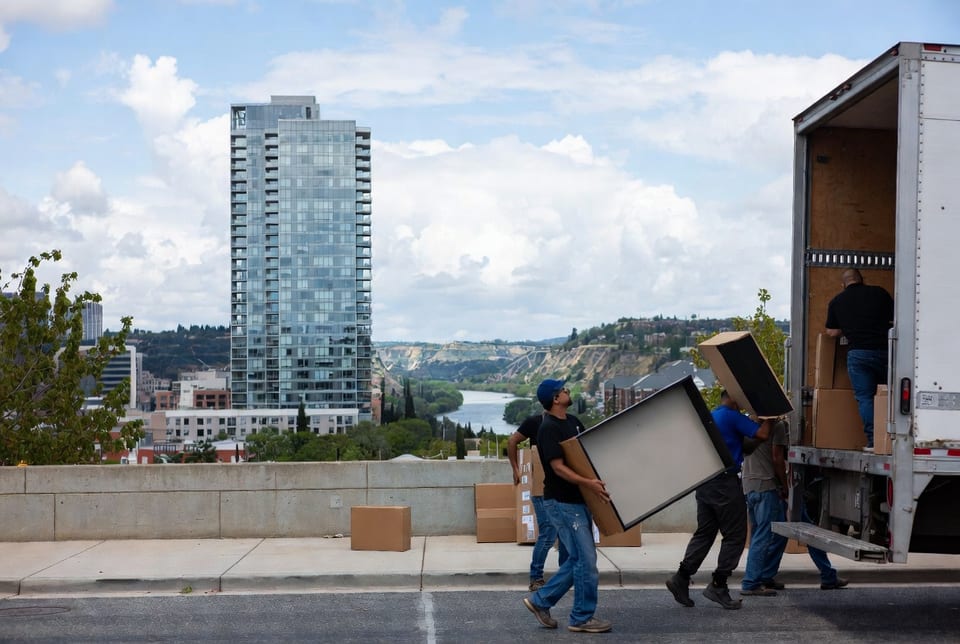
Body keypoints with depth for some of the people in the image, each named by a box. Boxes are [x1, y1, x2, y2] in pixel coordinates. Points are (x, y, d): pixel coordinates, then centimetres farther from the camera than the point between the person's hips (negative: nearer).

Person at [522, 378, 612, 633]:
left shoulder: (572, 421, 11)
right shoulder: (549, 428, -17)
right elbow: (558, 467, -24)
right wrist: (588, 483, -35)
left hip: (578, 500, 9)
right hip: (563, 502, -9)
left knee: (578, 558, 14)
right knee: (586, 560, -4)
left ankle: (541, 600, 23)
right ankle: (582, 618, 9)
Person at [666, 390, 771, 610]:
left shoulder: (709, 417, 18)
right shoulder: (732, 417, -8)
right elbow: (762, 434, -13)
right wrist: (767, 418, 4)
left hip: (704, 482, 8)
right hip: (725, 482, -8)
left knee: (704, 533, 11)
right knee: (734, 535, 1)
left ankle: (681, 578, 4)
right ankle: (718, 585, 0)